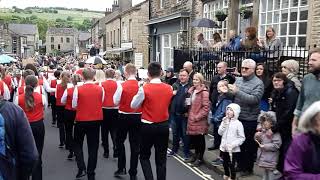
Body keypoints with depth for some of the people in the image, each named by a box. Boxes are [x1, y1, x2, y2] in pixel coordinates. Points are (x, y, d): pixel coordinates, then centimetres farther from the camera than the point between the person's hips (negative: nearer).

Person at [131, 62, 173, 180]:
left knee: (144, 156, 15)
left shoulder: (144, 89, -16)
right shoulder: (169, 89, -4)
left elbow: (133, 105, -4)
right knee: (161, 158, 14)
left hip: (148, 126, -3)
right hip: (164, 126, 3)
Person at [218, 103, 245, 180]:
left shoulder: (238, 124, -12)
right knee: (225, 163, 19)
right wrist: (224, 124, -16)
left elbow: (242, 138, -11)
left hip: (233, 150, -5)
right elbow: (220, 133, -4)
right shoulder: (224, 121, 3)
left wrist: (234, 144, -21)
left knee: (231, 165, 3)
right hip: (224, 148, 5)